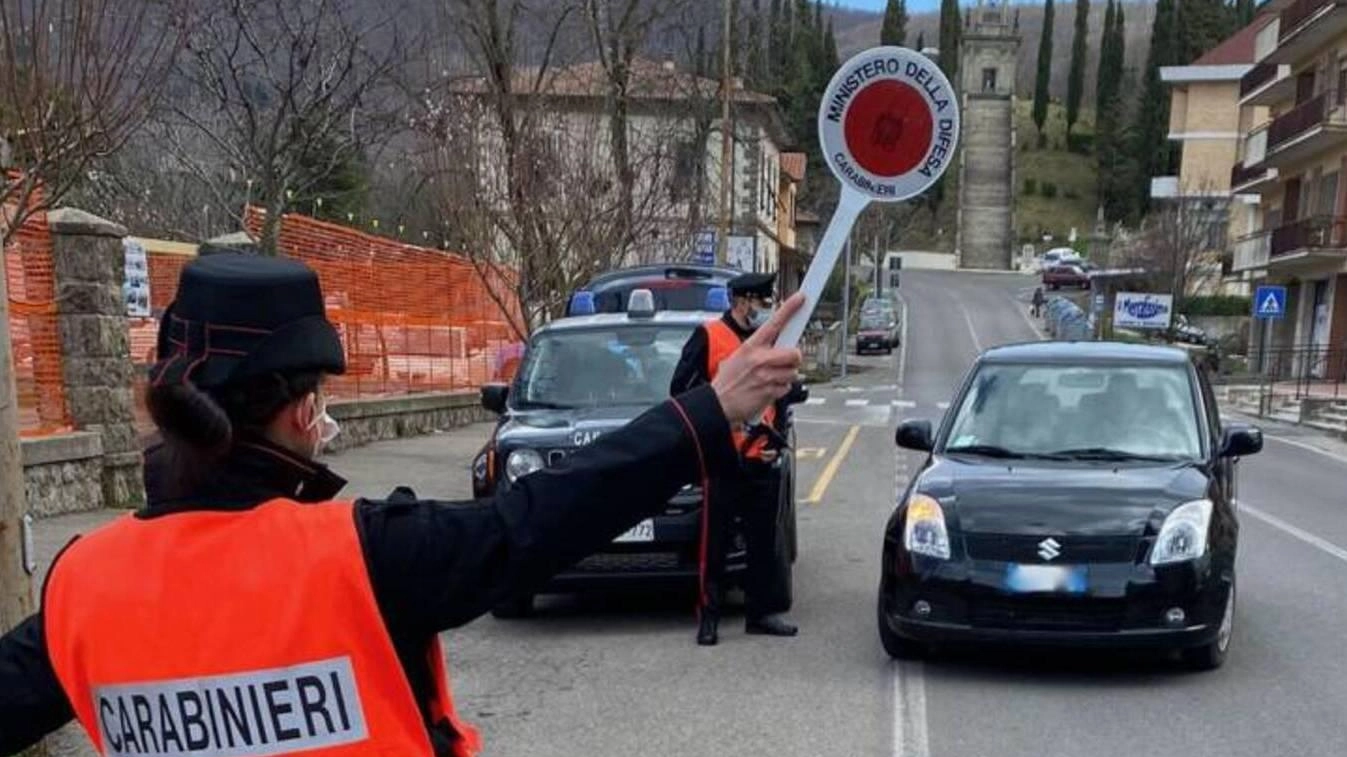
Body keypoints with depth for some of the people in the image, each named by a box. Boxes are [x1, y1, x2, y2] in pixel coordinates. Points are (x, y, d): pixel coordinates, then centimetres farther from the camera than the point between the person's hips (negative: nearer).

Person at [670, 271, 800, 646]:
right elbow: (681, 387, -6)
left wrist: (776, 440, 8)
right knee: (714, 541, 0)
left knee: (764, 540, 10)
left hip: (761, 461, 5)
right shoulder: (708, 336, -3)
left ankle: (762, 612, 21)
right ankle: (708, 617, 9)